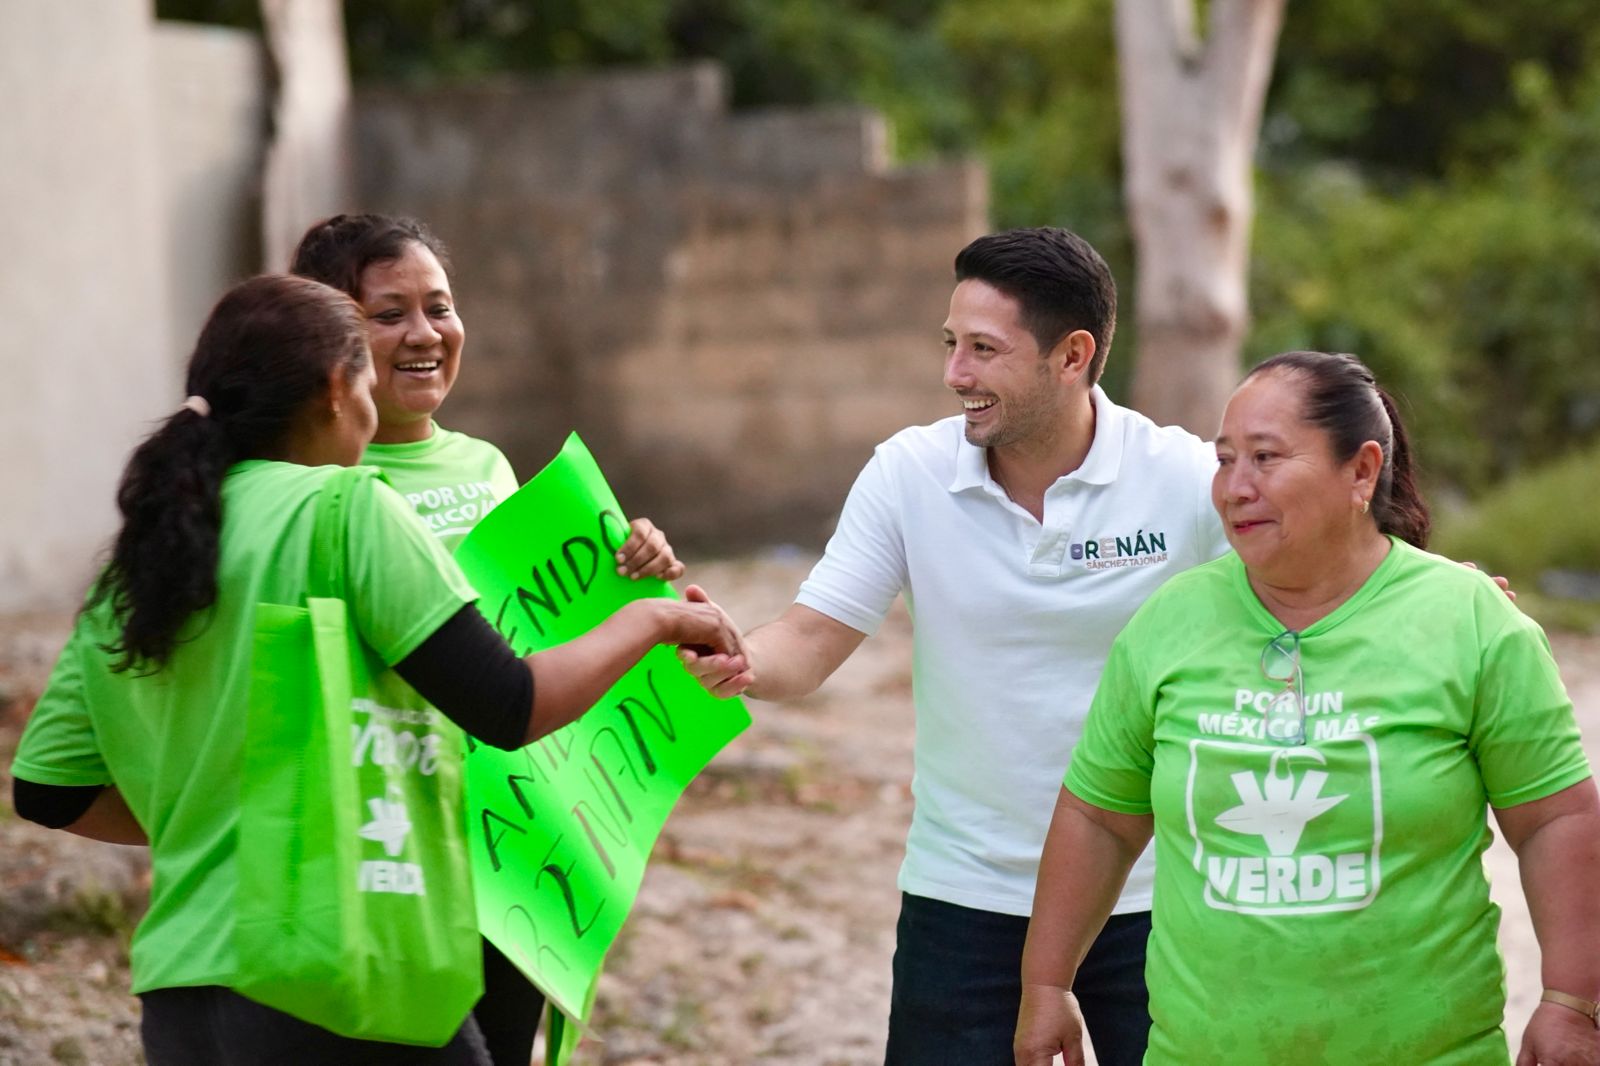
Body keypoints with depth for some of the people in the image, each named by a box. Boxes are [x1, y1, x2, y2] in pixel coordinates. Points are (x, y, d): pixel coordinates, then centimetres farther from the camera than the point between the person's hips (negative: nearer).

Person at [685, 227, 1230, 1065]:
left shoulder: (1189, 482, -11)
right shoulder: (908, 473, -6)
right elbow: (810, 643, -7)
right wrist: (740, 662, -29)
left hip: (1148, 895, -1)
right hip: (964, 895, 1)